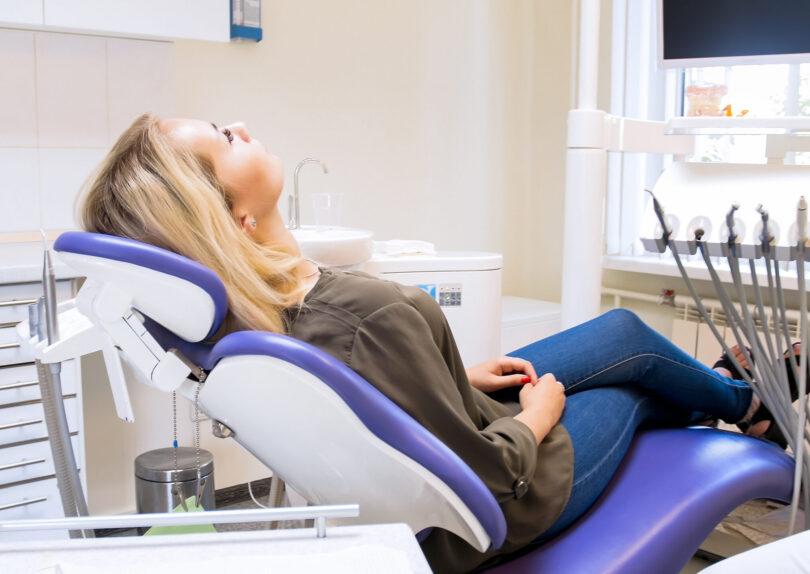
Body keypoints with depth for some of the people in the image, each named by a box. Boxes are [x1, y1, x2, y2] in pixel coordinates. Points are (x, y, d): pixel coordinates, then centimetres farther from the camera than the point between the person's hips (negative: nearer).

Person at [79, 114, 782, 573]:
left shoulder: (236, 315, -16)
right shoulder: (375, 316, -43)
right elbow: (486, 474, -32)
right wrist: (535, 419, -12)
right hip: (497, 508, -6)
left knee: (619, 330, 21)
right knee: (637, 362, 18)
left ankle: (728, 395, 55)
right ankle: (744, 404, 55)